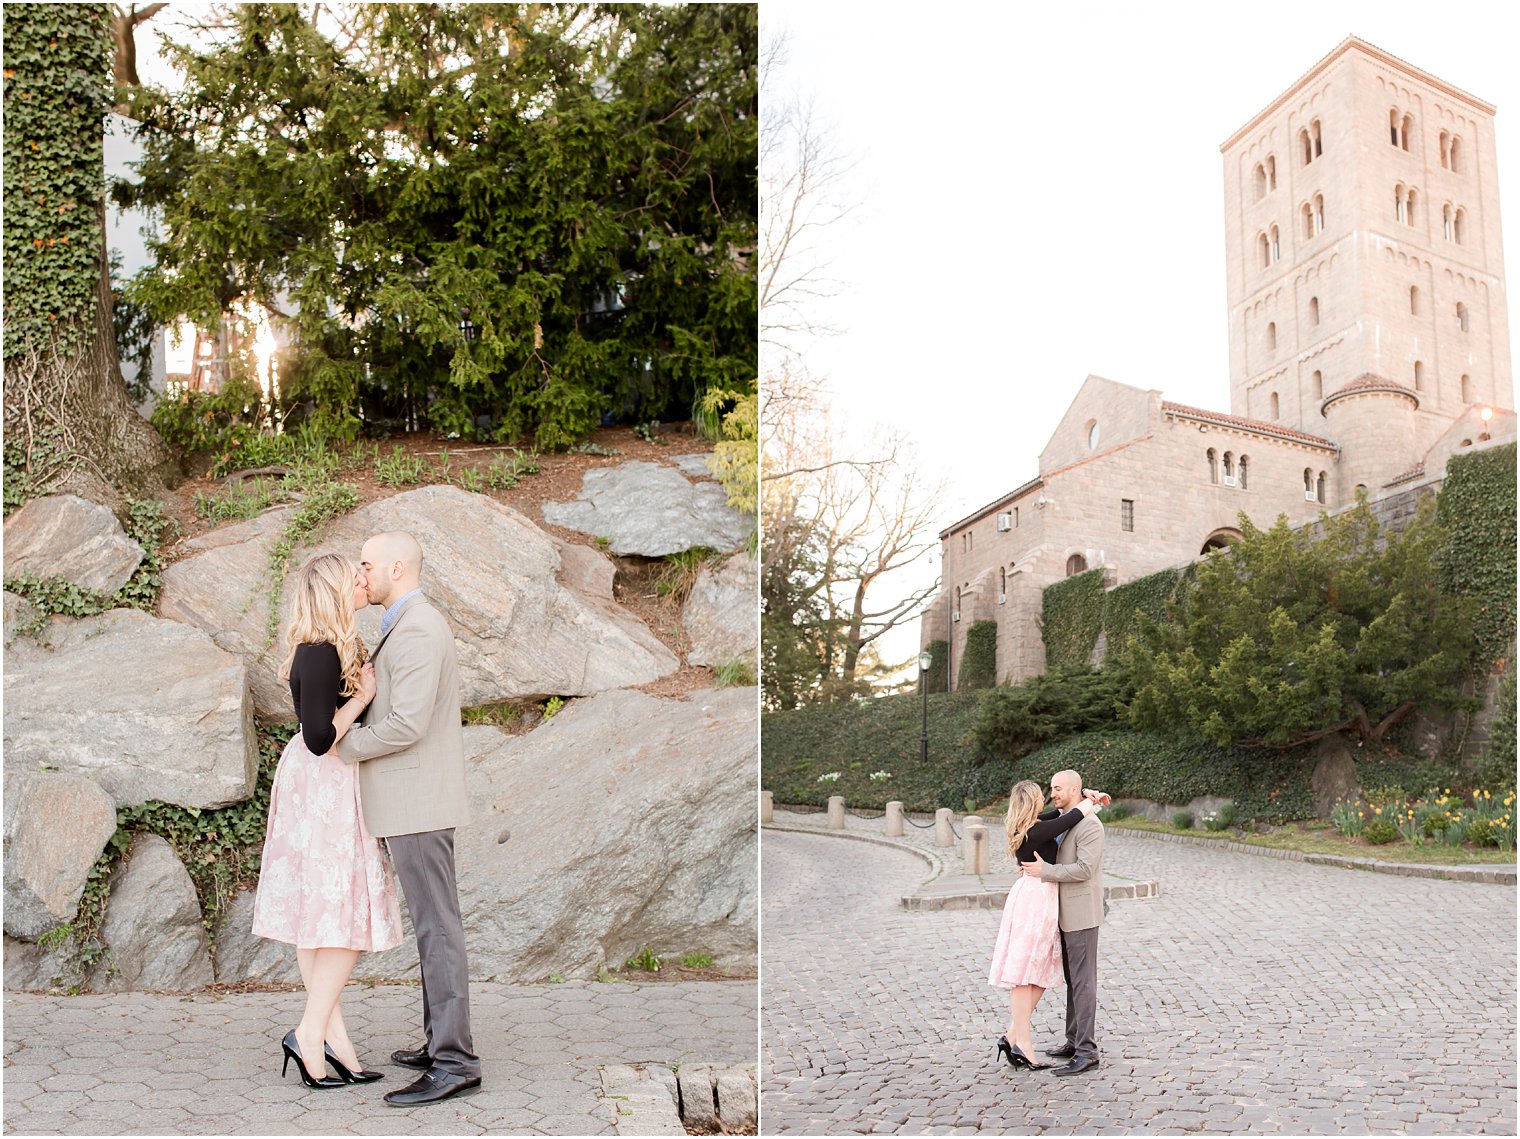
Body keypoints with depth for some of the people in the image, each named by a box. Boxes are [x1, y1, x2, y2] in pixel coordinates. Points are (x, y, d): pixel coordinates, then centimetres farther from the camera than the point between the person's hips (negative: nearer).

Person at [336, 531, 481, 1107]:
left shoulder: (417, 630, -17)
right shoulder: (412, 626, 18)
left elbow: (407, 724, -24)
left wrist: (344, 745, -11)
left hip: (417, 801, -11)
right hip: (415, 800, 11)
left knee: (437, 927, -8)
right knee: (432, 923, 15)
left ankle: (454, 1062, -5)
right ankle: (440, 1042, 24)